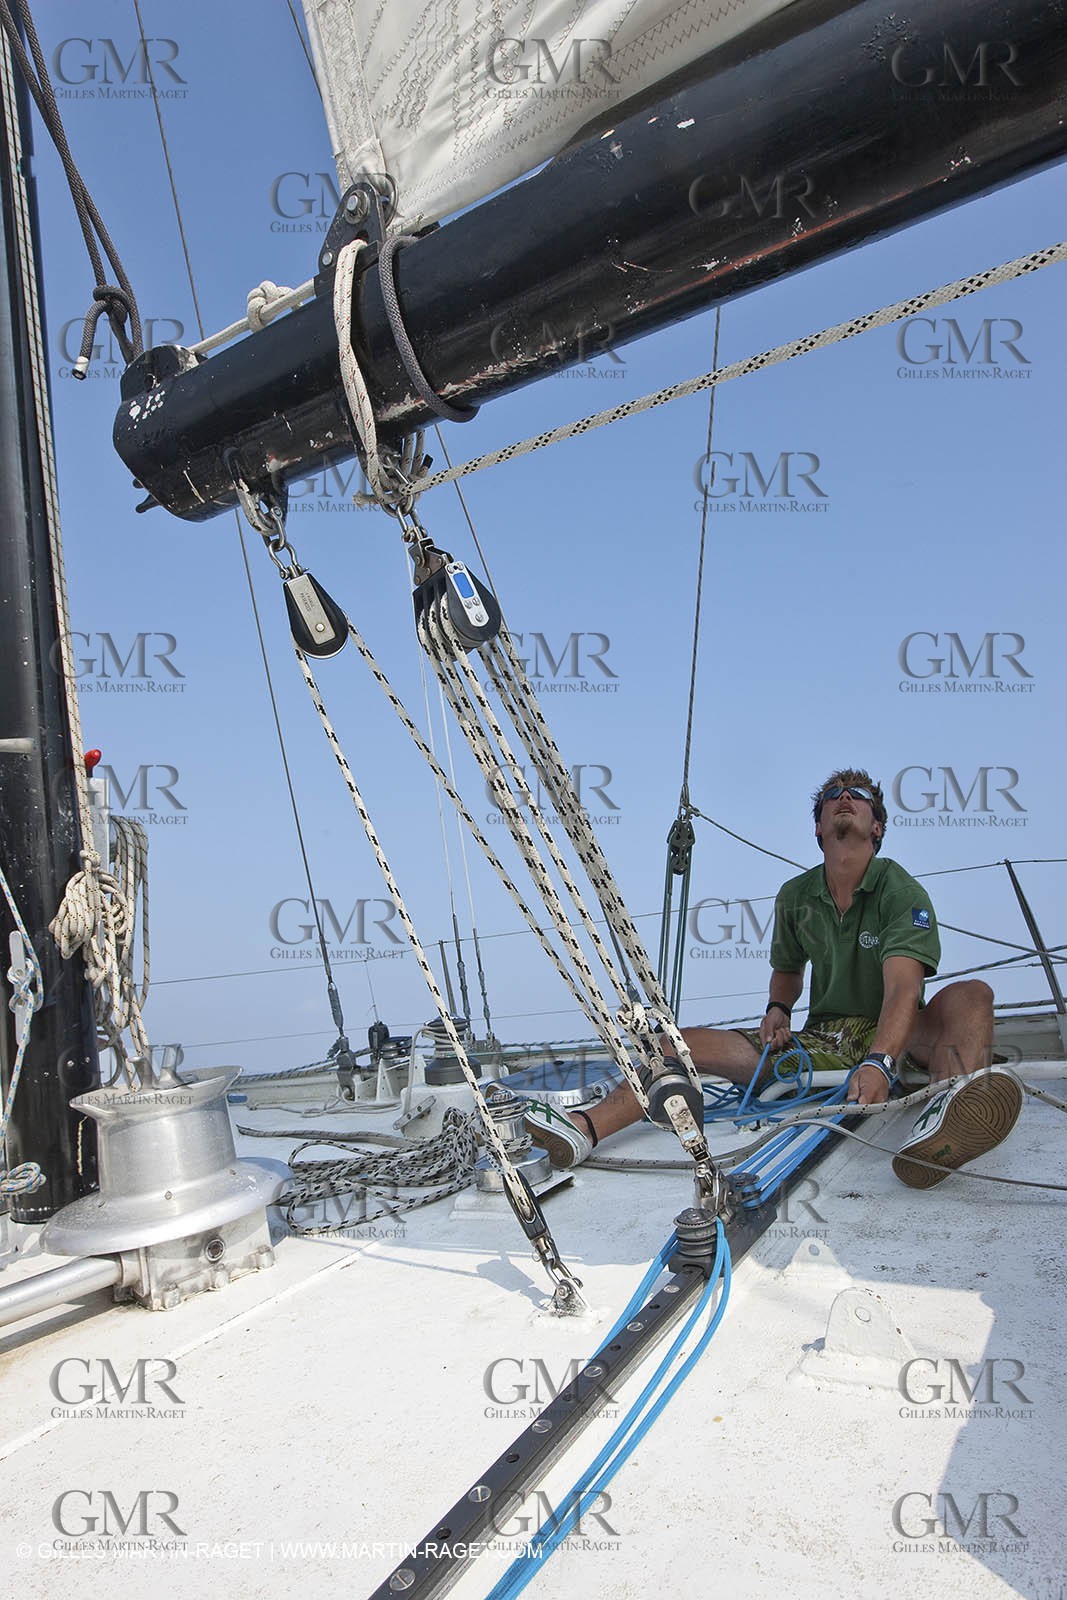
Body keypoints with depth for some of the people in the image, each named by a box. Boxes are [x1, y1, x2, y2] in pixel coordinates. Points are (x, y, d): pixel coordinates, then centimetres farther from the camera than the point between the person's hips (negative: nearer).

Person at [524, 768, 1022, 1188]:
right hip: (821, 1040, 4)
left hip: (897, 1038, -4)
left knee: (969, 995, -35)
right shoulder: (795, 896, 6)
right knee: (685, 1044, -11)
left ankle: (951, 1114, -67)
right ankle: (584, 1130, -30)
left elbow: (903, 988, -26)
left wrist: (879, 1062, -43)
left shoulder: (900, 891, -10)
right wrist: (778, 1010, 1)